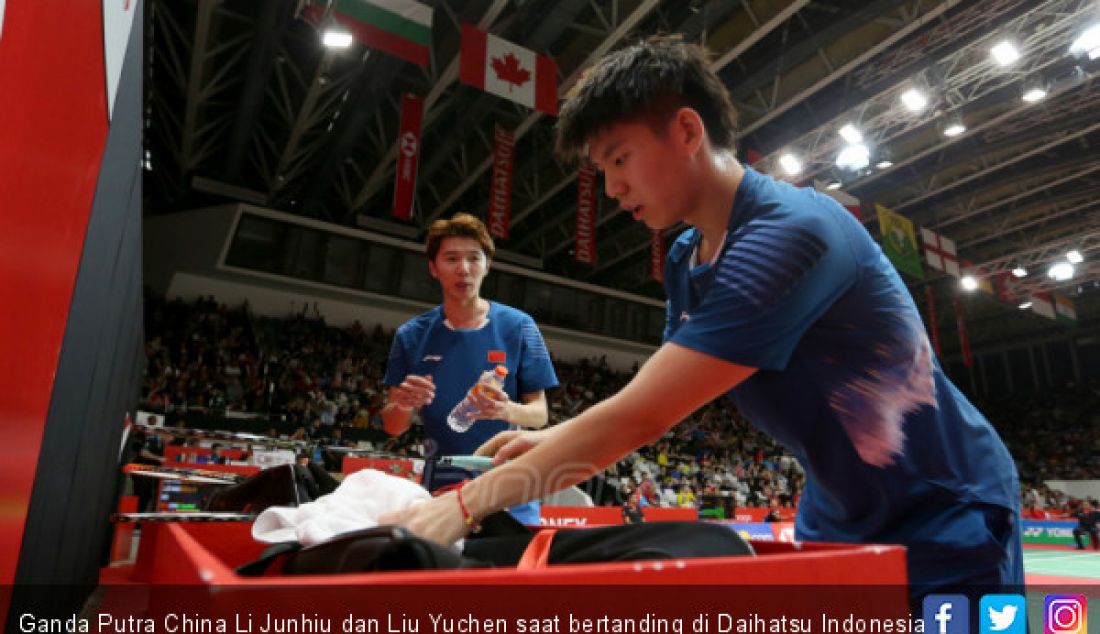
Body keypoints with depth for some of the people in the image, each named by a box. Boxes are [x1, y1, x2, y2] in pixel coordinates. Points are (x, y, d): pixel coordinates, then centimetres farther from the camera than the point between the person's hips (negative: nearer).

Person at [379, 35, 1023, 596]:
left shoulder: (790, 233, -30)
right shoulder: (685, 260, -2)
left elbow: (640, 417, -34)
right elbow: (655, 405, 8)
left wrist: (467, 503, -27)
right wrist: (553, 440, -5)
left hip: (945, 523, -6)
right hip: (839, 521, 7)